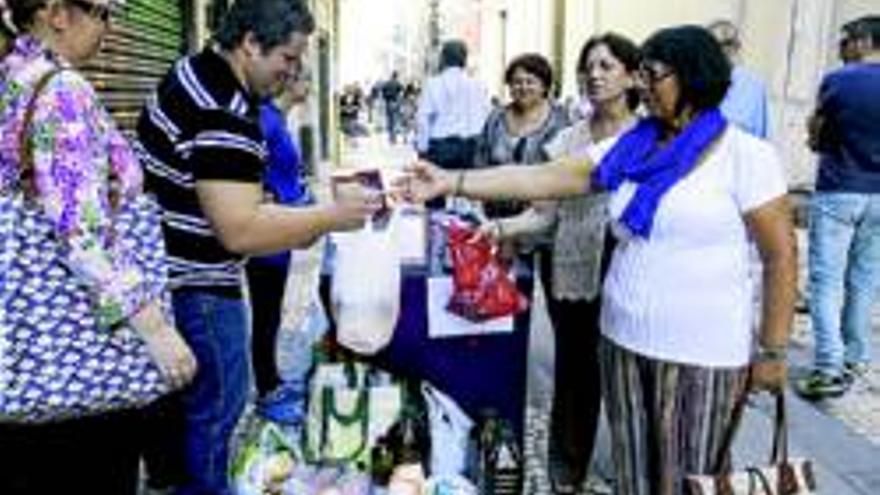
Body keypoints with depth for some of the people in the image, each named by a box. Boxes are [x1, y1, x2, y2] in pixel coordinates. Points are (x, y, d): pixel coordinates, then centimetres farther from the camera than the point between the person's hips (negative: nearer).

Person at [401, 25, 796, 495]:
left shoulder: (746, 155, -9)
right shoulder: (628, 147, 4)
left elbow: (780, 256, -7)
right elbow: (541, 179, -1)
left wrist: (773, 351, -6)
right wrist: (450, 181, -8)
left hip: (702, 354, -4)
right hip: (623, 340, 5)